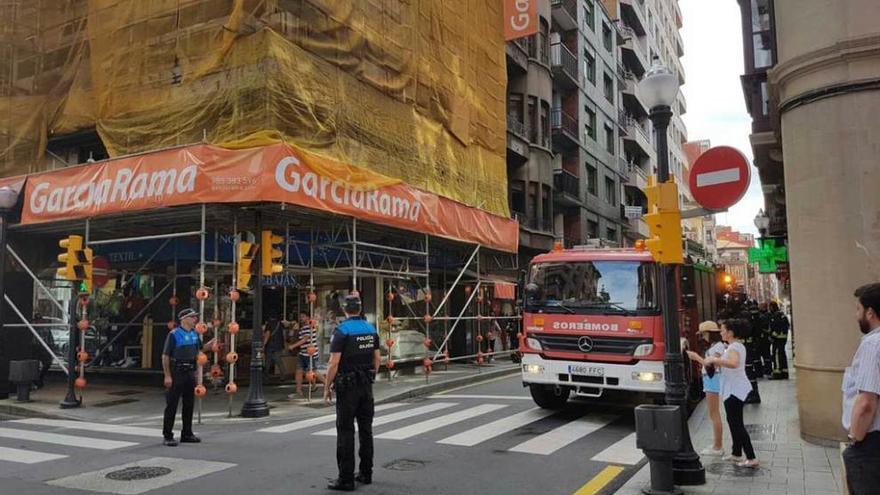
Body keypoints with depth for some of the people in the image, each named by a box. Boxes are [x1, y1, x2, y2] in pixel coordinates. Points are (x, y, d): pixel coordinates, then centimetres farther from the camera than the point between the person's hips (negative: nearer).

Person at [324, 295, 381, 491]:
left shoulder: (342, 330, -12)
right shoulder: (371, 329, 7)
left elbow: (334, 363, -16)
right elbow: (377, 359, 10)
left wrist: (327, 388, -8)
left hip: (347, 386, -6)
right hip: (366, 386, 6)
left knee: (345, 431, -1)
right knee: (366, 429, 12)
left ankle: (346, 479, 1)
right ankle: (366, 473, 20)